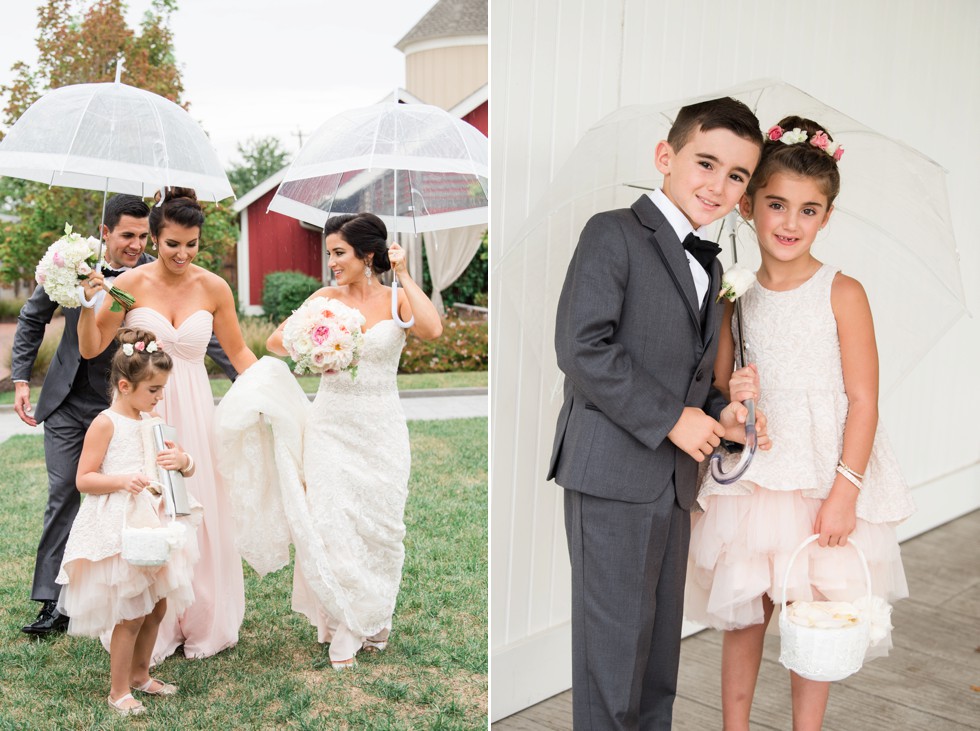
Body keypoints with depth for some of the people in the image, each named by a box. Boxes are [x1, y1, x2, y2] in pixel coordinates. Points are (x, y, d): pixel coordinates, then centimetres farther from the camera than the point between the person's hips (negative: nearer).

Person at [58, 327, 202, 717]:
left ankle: (139, 674, 32)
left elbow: (186, 466, 13)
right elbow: (83, 480, -12)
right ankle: (118, 691, 15)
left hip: (153, 524, 7)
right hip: (119, 529, -7)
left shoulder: (152, 423, 10)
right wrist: (123, 480, -26)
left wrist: (183, 460, -10)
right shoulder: (106, 423, -11)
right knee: (132, 614, -1)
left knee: (157, 606, 14)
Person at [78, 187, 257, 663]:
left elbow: (237, 351, 9)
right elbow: (90, 349, -1)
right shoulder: (131, 284, -7)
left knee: (199, 512, 6)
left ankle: (201, 622, 24)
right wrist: (88, 303, -16)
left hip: (193, 412, 2)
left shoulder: (214, 288, -1)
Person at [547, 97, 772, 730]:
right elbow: (582, 350, -19)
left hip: (674, 479, 8)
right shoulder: (614, 234, -8)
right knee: (616, 638, 1)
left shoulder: (709, 267, 18)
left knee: (662, 637, 18)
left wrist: (721, 413, 2)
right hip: (614, 474, -8)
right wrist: (671, 418, -17)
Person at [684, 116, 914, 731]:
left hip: (824, 482, -2)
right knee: (743, 615, 10)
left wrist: (844, 492, -13)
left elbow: (863, 402, -8)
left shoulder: (842, 294, -6)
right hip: (747, 479, 3)